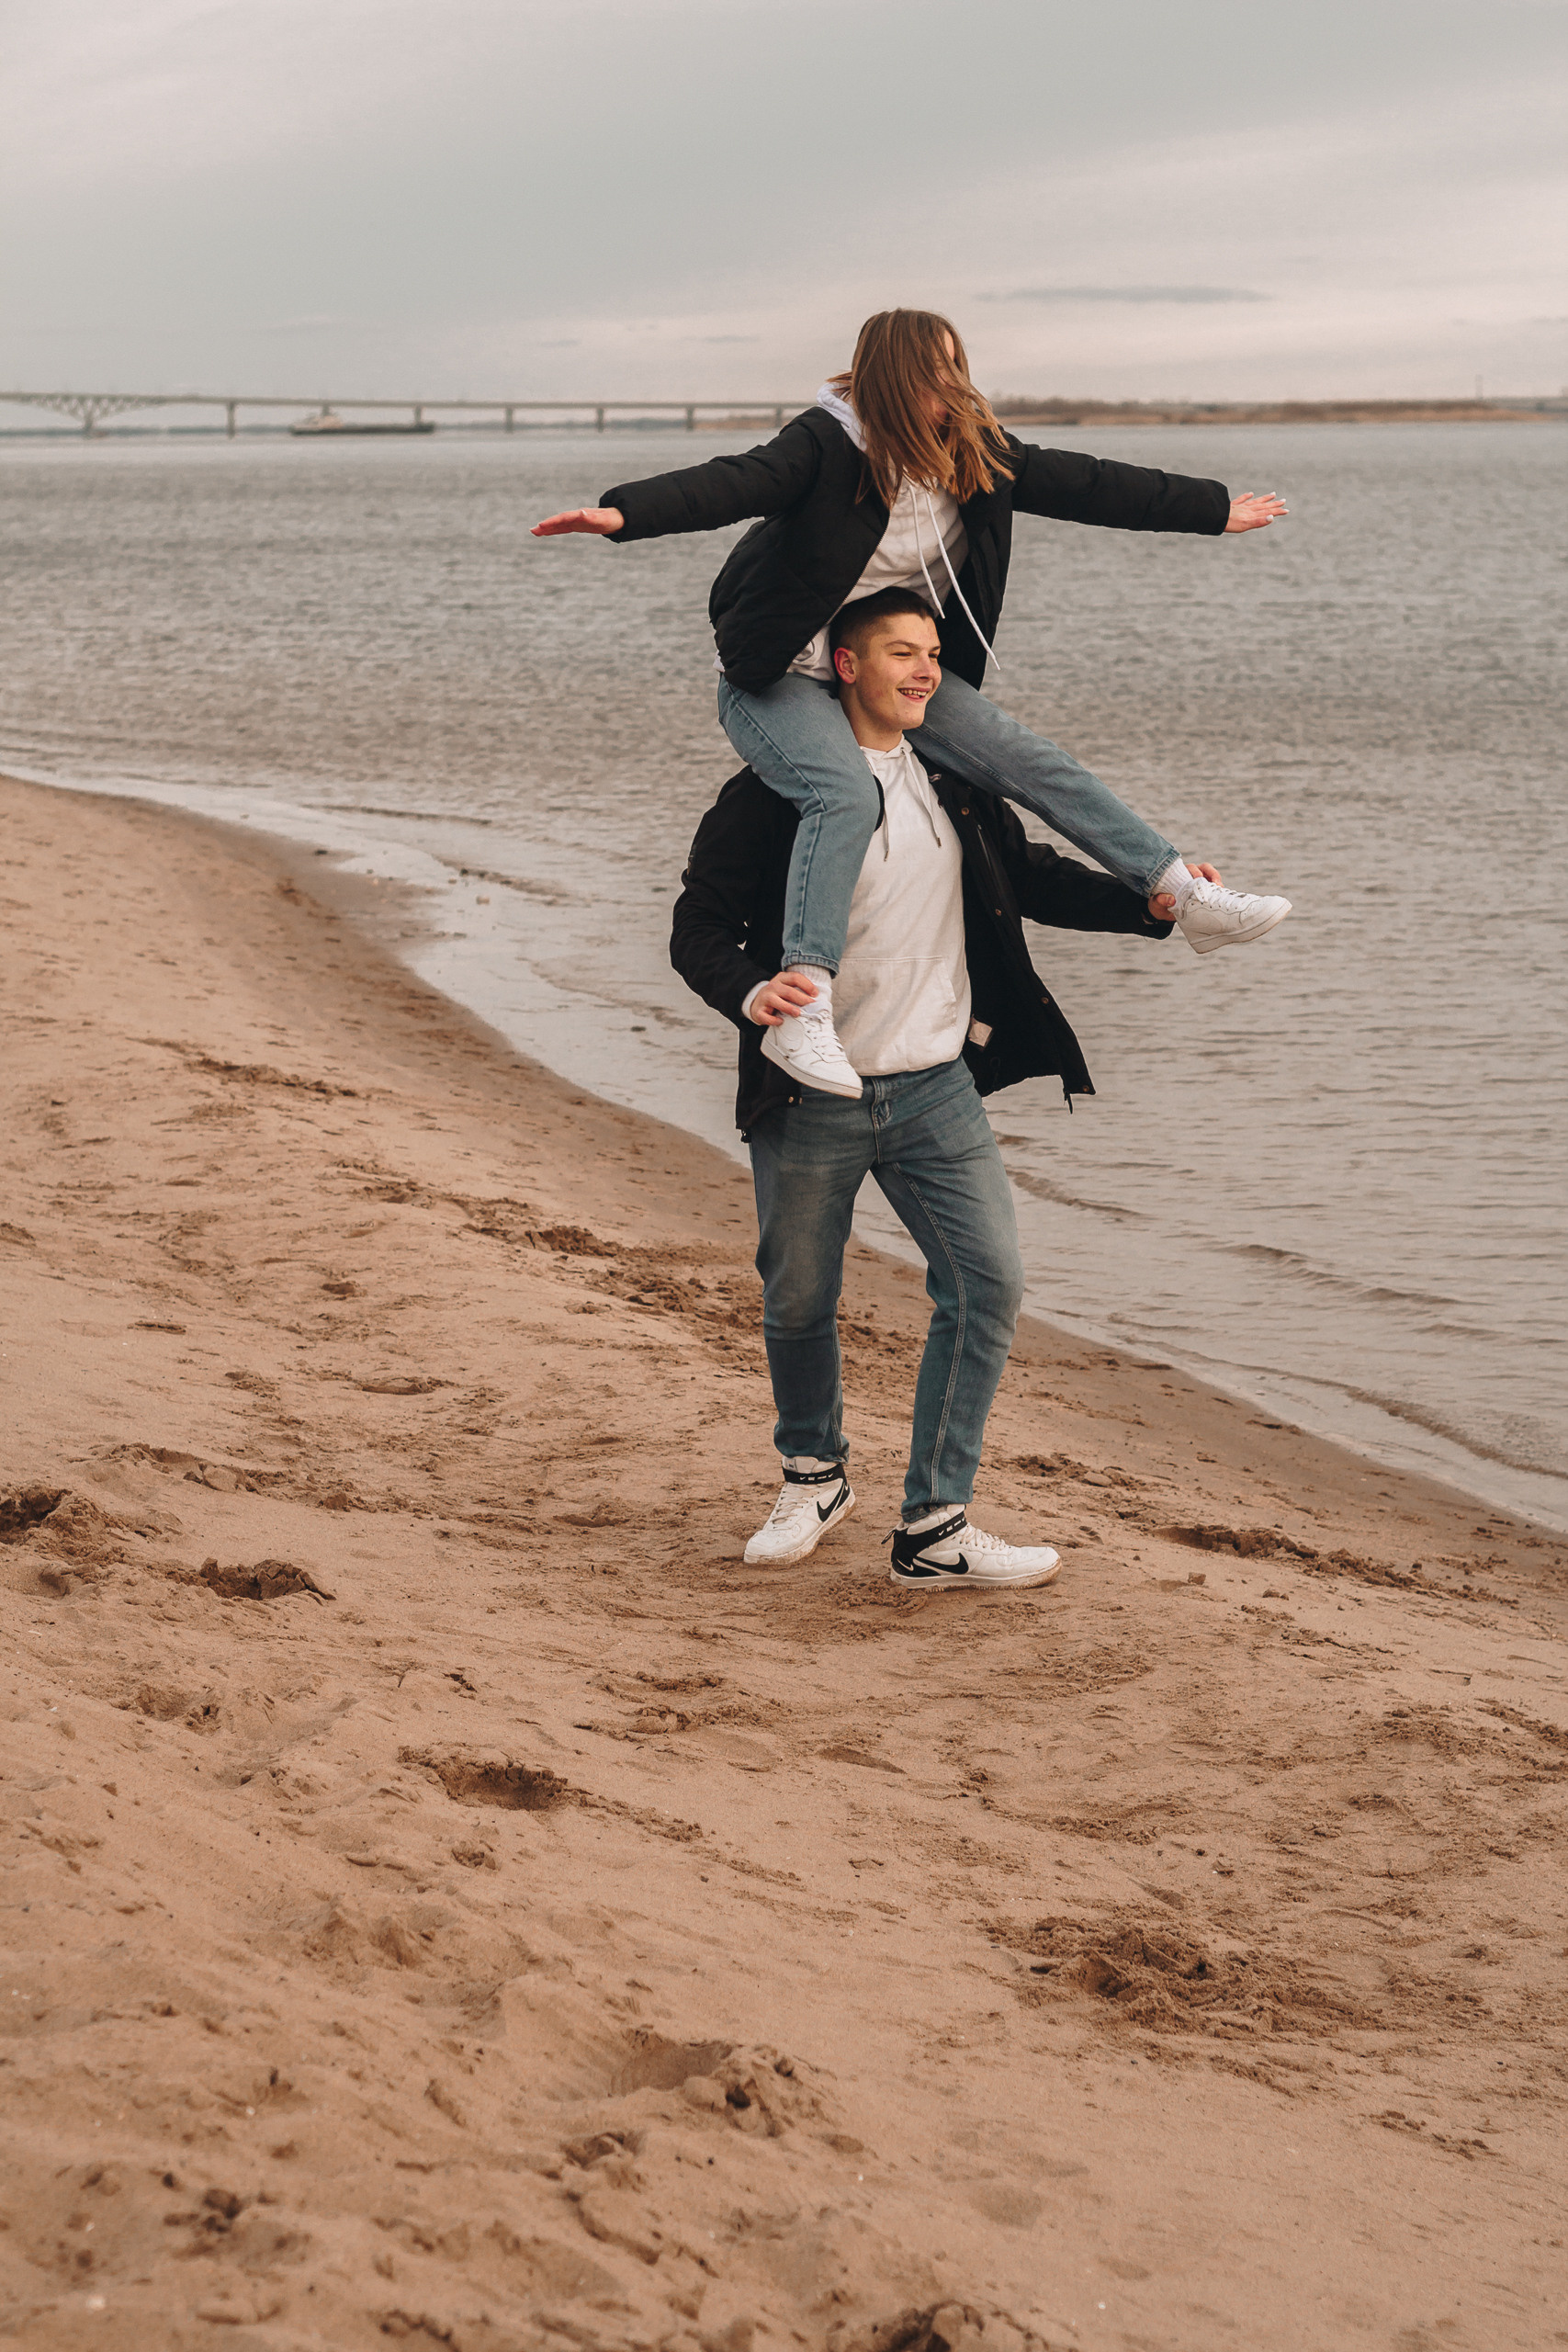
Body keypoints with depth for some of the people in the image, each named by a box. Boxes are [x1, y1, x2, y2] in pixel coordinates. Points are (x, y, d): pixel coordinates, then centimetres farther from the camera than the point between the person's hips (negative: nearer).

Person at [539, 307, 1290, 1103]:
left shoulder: (975, 453, 2)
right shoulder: (825, 445, -19)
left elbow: (1080, 483, 8)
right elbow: (736, 482, -35)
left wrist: (1214, 508, 14)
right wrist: (625, 513, -53)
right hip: (782, 680, -7)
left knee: (1033, 762, -4)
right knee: (845, 794, -34)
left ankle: (1188, 896, 4)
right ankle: (803, 1011, -43)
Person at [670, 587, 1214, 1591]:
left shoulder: (955, 784, 8)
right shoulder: (772, 794, -8)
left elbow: (1030, 875, 18)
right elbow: (700, 927, -8)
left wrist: (1150, 902, 3)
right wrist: (750, 994, -30)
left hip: (936, 1087, 4)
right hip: (810, 1100, -4)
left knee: (989, 1283, -7)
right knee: (801, 1303, 10)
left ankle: (936, 1527, 0)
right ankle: (815, 1476, 38)